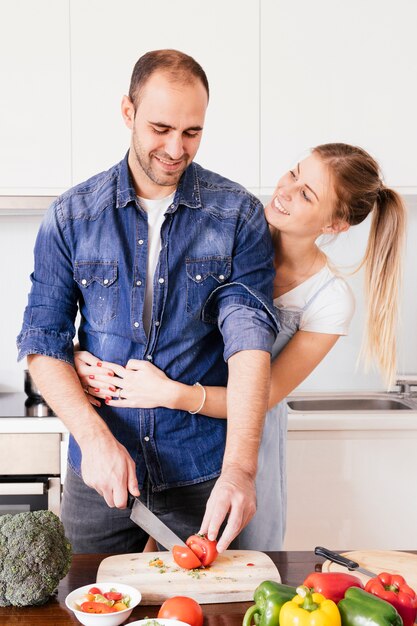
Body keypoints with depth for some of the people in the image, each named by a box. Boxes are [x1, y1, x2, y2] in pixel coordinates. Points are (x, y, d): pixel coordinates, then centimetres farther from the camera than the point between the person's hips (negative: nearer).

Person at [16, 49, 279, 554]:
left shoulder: (238, 215, -4)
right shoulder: (71, 216, -1)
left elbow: (250, 340, -14)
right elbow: (42, 341, -2)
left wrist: (239, 467, -27)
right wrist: (94, 436, -18)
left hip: (203, 474, -1)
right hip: (97, 473, 1)